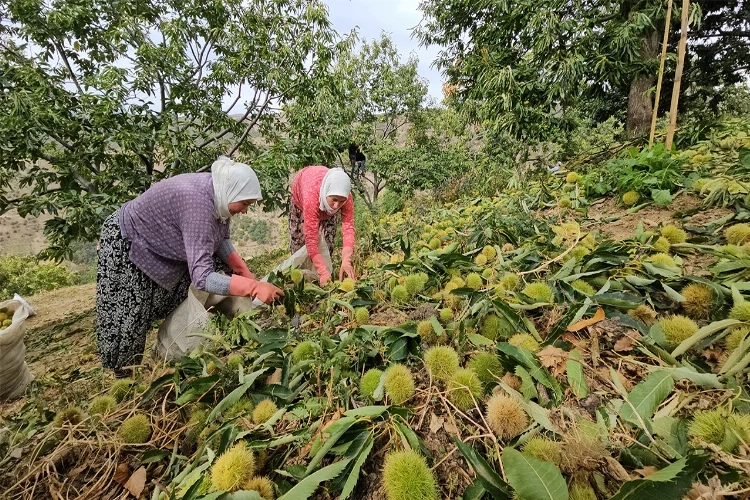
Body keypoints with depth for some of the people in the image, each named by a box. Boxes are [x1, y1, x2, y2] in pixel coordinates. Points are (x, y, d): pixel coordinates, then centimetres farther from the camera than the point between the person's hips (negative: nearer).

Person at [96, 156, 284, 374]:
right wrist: (254, 287, -48)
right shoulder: (197, 202, -41)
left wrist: (247, 275, -12)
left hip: (162, 240, 8)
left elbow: (221, 240, -2)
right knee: (131, 314, 4)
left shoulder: (218, 193, -15)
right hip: (126, 243, -8)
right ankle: (124, 370, 35)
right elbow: (202, 277, -45)